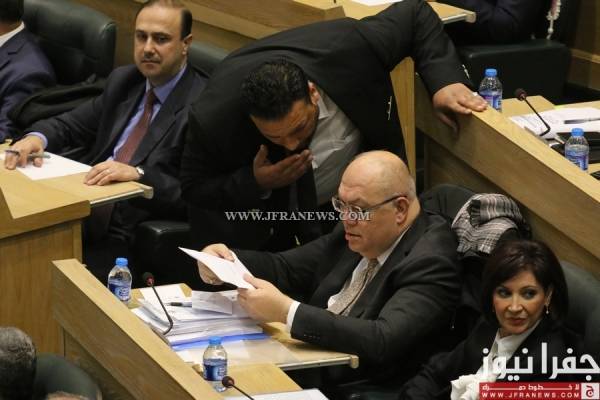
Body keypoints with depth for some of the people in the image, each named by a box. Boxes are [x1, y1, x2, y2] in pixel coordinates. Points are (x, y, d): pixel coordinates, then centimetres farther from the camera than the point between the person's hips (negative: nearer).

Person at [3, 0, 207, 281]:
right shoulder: (123, 81, 14)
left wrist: (137, 173, -28)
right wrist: (37, 137, -2)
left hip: (128, 238, -7)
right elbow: (72, 125, 21)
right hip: (82, 214, 7)